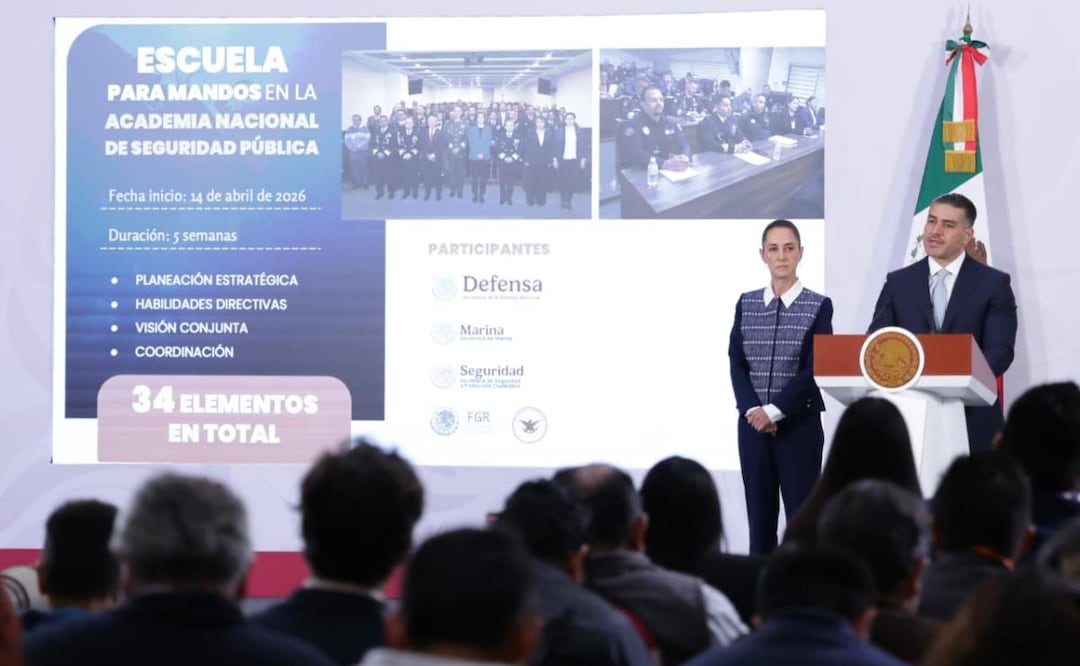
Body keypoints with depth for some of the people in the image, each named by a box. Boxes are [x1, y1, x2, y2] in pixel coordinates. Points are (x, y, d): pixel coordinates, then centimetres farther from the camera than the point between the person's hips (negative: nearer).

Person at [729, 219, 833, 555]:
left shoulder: (819, 306, -2)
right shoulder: (746, 304, 7)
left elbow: (814, 369, -8)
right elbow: (736, 363, 3)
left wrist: (773, 411, -14)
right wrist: (752, 409, -12)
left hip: (799, 424, -3)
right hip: (753, 423, 3)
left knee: (801, 514, -1)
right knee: (759, 512, 5)